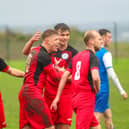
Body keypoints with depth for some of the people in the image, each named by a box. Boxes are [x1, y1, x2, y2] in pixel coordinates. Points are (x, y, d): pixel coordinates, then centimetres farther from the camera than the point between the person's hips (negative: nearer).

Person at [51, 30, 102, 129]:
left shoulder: (77, 56, 14)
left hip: (75, 97, 8)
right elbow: (95, 77, -25)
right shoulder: (93, 57, -9)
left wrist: (57, 97, 10)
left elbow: (64, 76, 10)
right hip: (87, 98, -8)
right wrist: (97, 89, -4)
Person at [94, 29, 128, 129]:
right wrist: (122, 91, -13)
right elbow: (111, 74, -17)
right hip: (102, 90, -8)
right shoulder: (105, 53, -11)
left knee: (108, 115, 16)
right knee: (96, 119, -9)